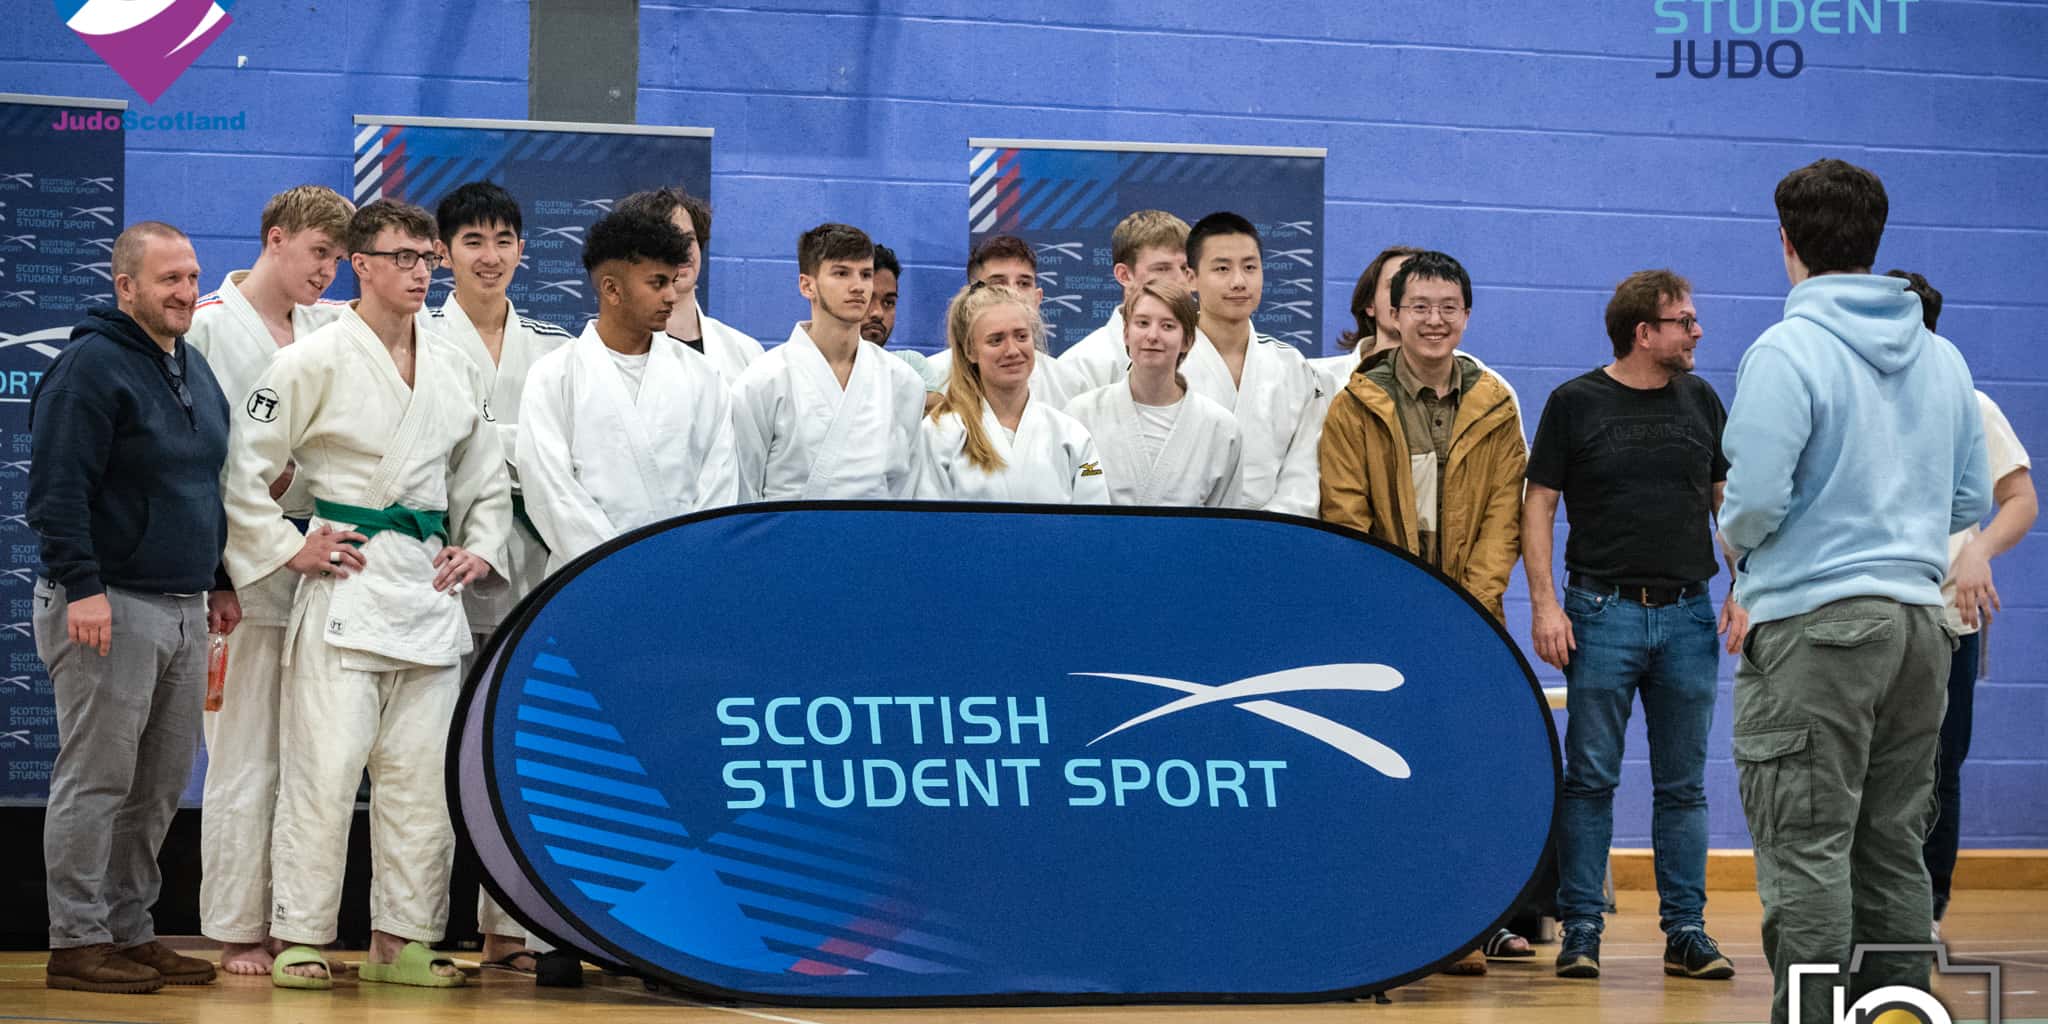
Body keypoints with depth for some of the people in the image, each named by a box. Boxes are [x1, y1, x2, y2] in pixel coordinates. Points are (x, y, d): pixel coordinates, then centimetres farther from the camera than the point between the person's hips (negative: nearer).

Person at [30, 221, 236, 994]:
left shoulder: (194, 370, 17)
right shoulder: (91, 367, -10)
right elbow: (57, 488, -16)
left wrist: (219, 583, 22)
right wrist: (81, 587, -21)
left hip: (184, 610, 8)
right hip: (110, 609, -8)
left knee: (159, 786, 10)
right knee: (97, 778, -5)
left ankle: (129, 931, 18)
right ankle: (78, 942, 0)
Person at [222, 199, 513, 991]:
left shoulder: (454, 369, 13)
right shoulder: (316, 361, -5)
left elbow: (486, 474, 24)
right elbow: (244, 467, -5)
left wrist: (481, 550, 11)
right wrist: (287, 548, -7)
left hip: (429, 586, 6)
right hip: (345, 585, -6)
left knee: (422, 774, 6)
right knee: (325, 765, -9)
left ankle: (400, 938, 14)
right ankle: (300, 938, -1)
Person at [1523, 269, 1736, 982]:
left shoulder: (1701, 401, 10)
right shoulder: (1575, 403, -1)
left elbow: (1728, 501, 14)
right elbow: (1538, 505, 0)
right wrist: (1545, 604, -9)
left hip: (1687, 615, 3)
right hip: (1602, 613, -3)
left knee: (1684, 784, 5)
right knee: (1590, 780, -1)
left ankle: (1686, 930, 9)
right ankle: (1581, 929, 4)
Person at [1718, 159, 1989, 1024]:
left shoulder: (1787, 352, -11)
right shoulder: (1943, 358, 10)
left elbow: (1753, 501, -16)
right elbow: (1971, 501, 13)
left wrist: (1735, 546, 4)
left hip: (1815, 627, -7)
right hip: (1919, 623, 7)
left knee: (1807, 855, -4)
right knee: (1894, 852, 12)